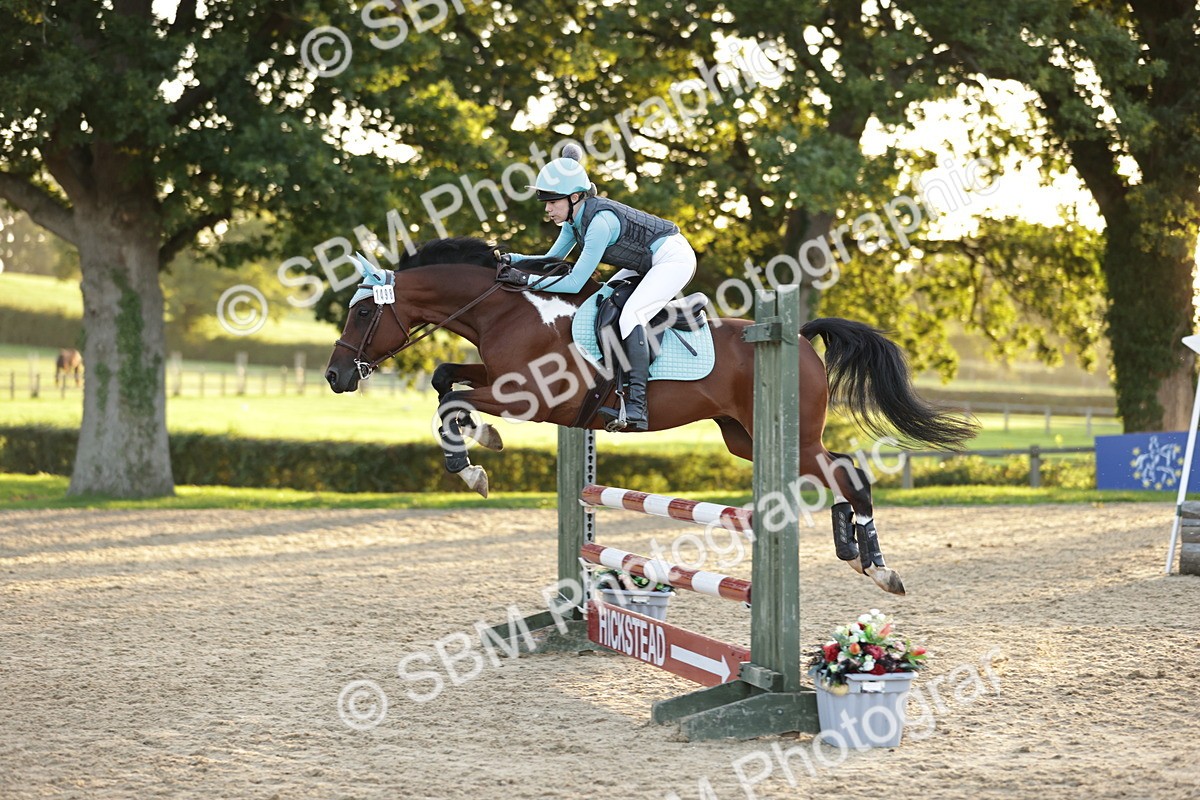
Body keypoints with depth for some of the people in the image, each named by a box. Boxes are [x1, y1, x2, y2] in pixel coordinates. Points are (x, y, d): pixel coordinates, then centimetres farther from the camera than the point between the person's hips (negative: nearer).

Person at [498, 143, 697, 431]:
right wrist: (512, 259, -3)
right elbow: (552, 260, 11)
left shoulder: (599, 221, -28)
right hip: (648, 263, 11)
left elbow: (575, 283, -28)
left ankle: (636, 407, -33)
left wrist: (526, 280, -25)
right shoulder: (575, 217, -1)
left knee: (630, 315, -27)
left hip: (674, 258, -11)